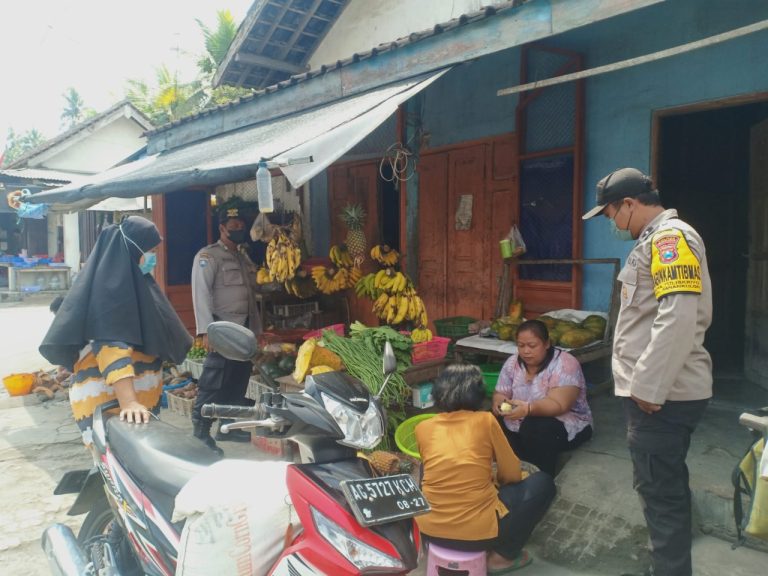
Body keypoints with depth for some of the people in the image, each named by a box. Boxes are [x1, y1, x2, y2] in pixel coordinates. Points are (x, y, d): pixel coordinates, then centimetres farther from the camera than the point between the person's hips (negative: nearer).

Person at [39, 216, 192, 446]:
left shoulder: (129, 279, 14)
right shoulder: (108, 284, -16)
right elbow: (111, 344, -28)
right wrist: (128, 401, -37)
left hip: (141, 397, 10)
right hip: (108, 400, -10)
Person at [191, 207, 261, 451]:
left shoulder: (244, 258, 18)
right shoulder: (207, 256, -6)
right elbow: (201, 294, -15)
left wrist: (256, 330, 16)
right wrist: (206, 330, -25)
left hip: (244, 330, 8)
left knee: (238, 382, 13)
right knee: (214, 384, -7)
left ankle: (229, 426, 25)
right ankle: (200, 432, 1)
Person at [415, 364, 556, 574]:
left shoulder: (422, 427, 4)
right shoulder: (485, 420, -4)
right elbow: (511, 474, 5)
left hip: (427, 528, 4)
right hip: (478, 532, -3)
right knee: (543, 483, 14)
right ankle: (503, 556, 13)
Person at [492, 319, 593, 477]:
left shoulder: (564, 364, -19)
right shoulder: (512, 363, -1)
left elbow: (558, 404, -30)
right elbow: (500, 394, -2)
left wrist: (528, 409, -48)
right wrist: (498, 402, -27)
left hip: (565, 424, -6)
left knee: (536, 428, -36)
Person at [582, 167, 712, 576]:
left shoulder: (670, 237, -15)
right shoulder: (655, 240, 16)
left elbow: (678, 317, -26)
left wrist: (648, 387, -23)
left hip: (663, 394, -10)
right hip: (660, 389, 10)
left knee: (660, 491, 1)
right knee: (666, 487, 20)